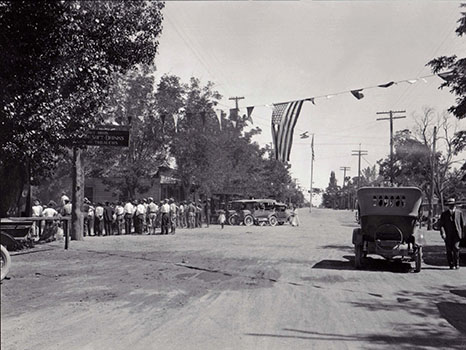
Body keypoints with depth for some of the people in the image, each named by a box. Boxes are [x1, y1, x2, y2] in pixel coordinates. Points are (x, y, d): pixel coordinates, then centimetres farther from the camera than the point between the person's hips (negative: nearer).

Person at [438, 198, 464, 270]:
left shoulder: (459, 213, 8)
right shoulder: (444, 214, 6)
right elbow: (440, 224, 1)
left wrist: (462, 233, 8)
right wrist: (443, 233, -13)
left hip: (456, 234, -1)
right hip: (448, 235, 1)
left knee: (456, 248, -13)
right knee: (449, 250, 0)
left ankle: (456, 264, -2)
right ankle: (451, 265, 8)